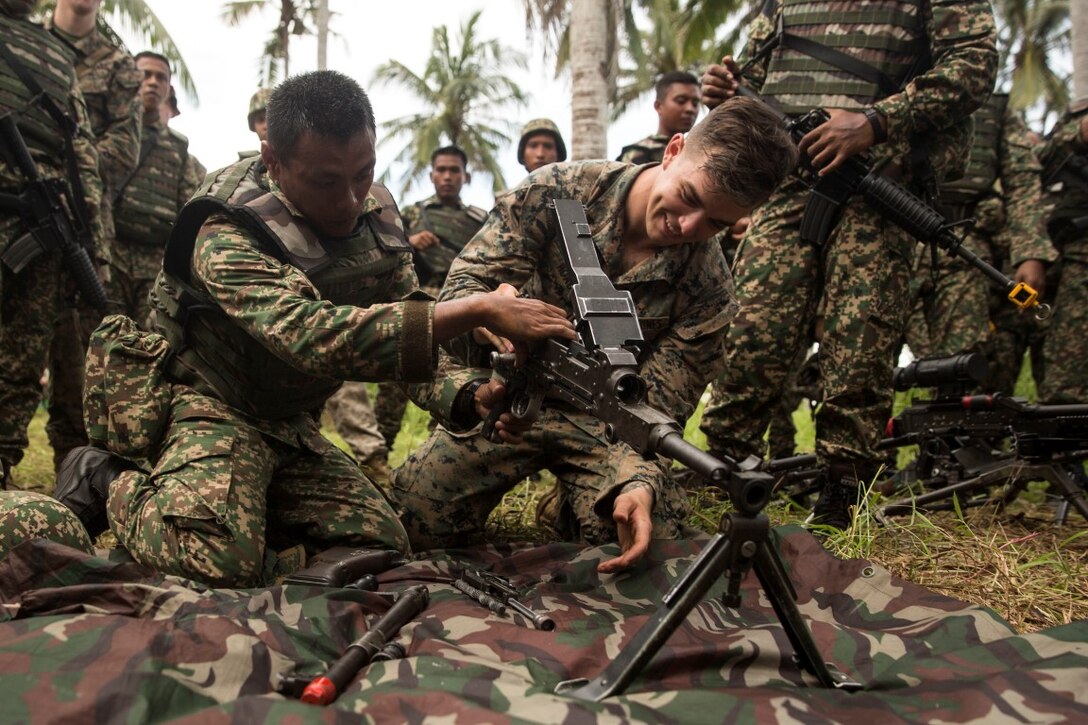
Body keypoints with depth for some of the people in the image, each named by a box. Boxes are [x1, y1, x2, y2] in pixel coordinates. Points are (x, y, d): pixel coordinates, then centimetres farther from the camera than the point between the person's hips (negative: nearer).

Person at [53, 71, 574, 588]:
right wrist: (480, 311, -47)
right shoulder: (229, 233, -27)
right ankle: (109, 483, 0)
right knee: (223, 559, -29)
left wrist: (471, 395, -20)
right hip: (206, 403, -7)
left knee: (383, 545, 2)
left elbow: (417, 328, 1)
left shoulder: (376, 212, -4)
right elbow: (312, 336, -43)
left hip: (287, 424, 7)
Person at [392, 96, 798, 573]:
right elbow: (465, 283, -17)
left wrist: (638, 484, -35)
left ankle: (575, 497, 12)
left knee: (649, 539, -23)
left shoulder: (706, 289, -14)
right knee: (415, 519, -16)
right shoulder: (554, 193, -15)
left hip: (604, 423, 0)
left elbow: (659, 408, -13)